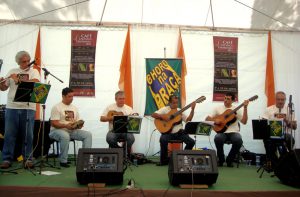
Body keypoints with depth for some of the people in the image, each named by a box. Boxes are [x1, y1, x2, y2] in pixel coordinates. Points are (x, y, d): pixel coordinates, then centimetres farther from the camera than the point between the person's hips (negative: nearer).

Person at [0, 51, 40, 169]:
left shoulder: (34, 72, 7)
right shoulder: (12, 72, 13)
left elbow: (35, 82, -13)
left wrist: (18, 79, -17)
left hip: (28, 108, -2)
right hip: (12, 107, 2)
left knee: (28, 135, 2)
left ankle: (28, 159, 10)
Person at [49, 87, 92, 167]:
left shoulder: (74, 108, 16)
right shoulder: (57, 107, -5)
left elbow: (78, 121, 18)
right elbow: (54, 123, -13)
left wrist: (79, 125, -7)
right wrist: (66, 125, -28)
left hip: (73, 131, 6)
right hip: (57, 130, -6)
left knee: (88, 134, -14)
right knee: (65, 136, -40)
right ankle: (63, 161, -23)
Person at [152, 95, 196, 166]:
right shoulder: (165, 109, 4)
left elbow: (188, 119, 5)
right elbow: (153, 115, -5)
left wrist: (192, 109, -4)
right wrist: (162, 117, -19)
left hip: (179, 132, 3)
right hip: (168, 133, -3)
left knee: (191, 142, -17)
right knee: (163, 140, -36)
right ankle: (164, 160, -12)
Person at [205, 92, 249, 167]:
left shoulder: (236, 109, 9)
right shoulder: (218, 108, 10)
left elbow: (244, 122, -4)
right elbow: (207, 119, 9)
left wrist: (245, 108, -11)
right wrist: (215, 120, -12)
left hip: (233, 132, 0)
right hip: (222, 132, 0)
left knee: (238, 140, -34)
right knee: (217, 138, -36)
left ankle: (229, 160, -7)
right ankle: (221, 160, -9)